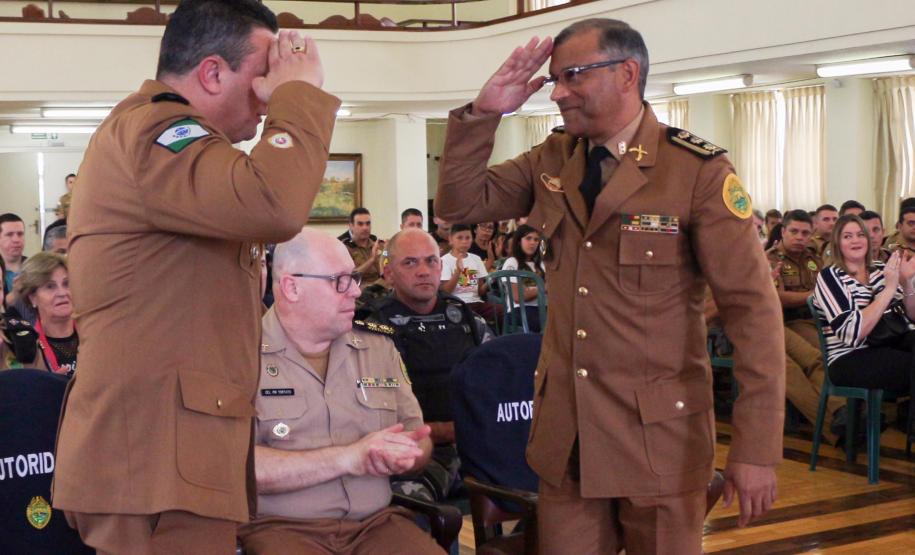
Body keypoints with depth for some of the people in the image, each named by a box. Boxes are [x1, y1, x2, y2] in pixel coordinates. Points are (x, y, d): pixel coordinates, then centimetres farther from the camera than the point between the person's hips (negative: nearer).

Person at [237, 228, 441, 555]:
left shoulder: (378, 346, 14)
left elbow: (418, 440, 16)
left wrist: (404, 457, -9)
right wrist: (349, 458, -15)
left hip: (376, 522, 5)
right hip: (280, 527, -5)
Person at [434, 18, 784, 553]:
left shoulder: (699, 171, -13)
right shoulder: (551, 161, 5)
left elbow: (753, 307, -15)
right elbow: (460, 203, 9)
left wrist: (758, 445, -18)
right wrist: (482, 114, -7)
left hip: (658, 429, -4)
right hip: (565, 424, 5)